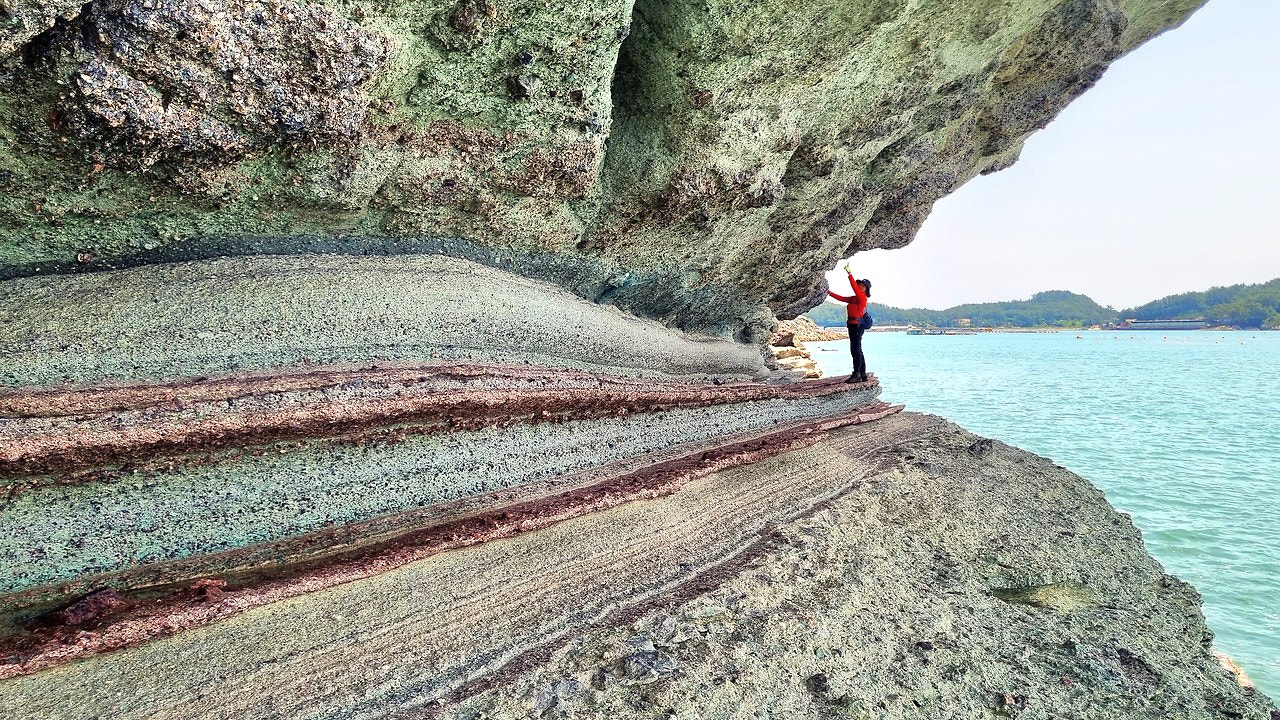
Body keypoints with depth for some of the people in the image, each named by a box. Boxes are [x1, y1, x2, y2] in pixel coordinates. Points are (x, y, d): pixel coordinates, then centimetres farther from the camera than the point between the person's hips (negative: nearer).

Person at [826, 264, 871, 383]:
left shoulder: (862, 297, -7)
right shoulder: (854, 298, 18)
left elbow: (854, 287, -20)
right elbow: (842, 298, 24)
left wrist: (849, 274, -24)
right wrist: (830, 293, 22)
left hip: (857, 325, -10)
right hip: (853, 325, 10)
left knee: (855, 350, -11)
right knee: (857, 351, 12)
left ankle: (856, 374, -12)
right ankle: (863, 374, 17)